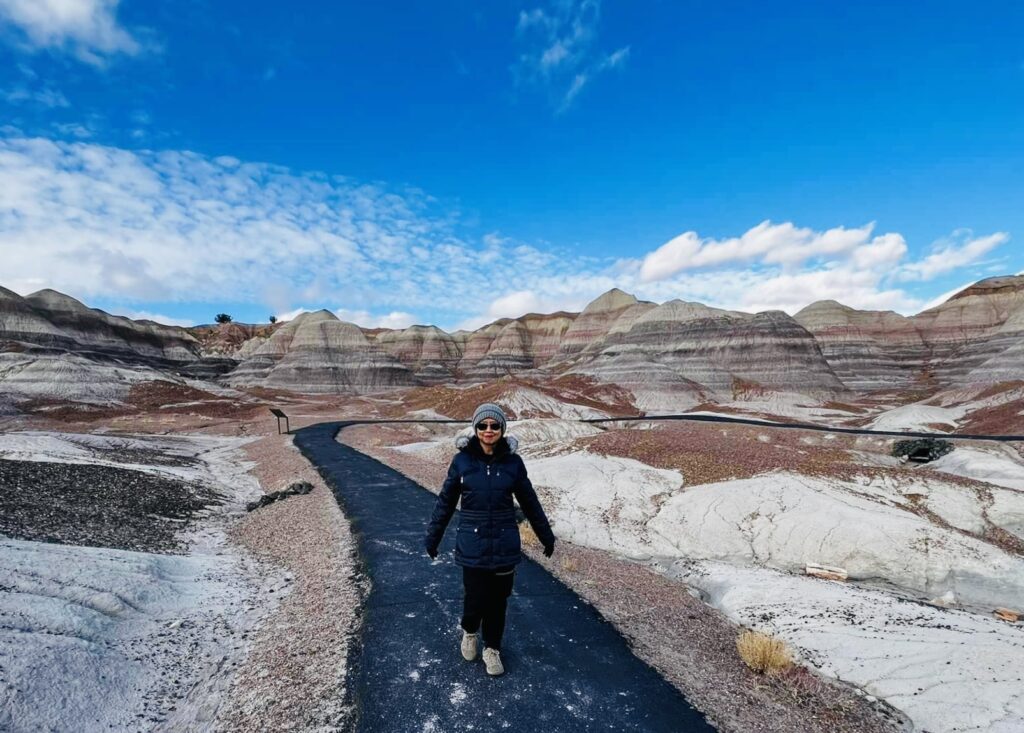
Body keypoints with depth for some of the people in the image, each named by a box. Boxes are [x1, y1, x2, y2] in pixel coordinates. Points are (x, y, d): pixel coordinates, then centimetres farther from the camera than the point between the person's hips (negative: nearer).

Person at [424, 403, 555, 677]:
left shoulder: (513, 461, -4)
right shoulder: (462, 460, -7)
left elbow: (529, 502, 6)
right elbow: (445, 502, 2)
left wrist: (546, 536, 12)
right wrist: (433, 537, 8)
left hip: (505, 546, 1)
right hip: (473, 546, -1)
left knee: (498, 601, 12)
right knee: (476, 599, 1)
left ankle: (492, 649, 37)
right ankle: (469, 631, 36)